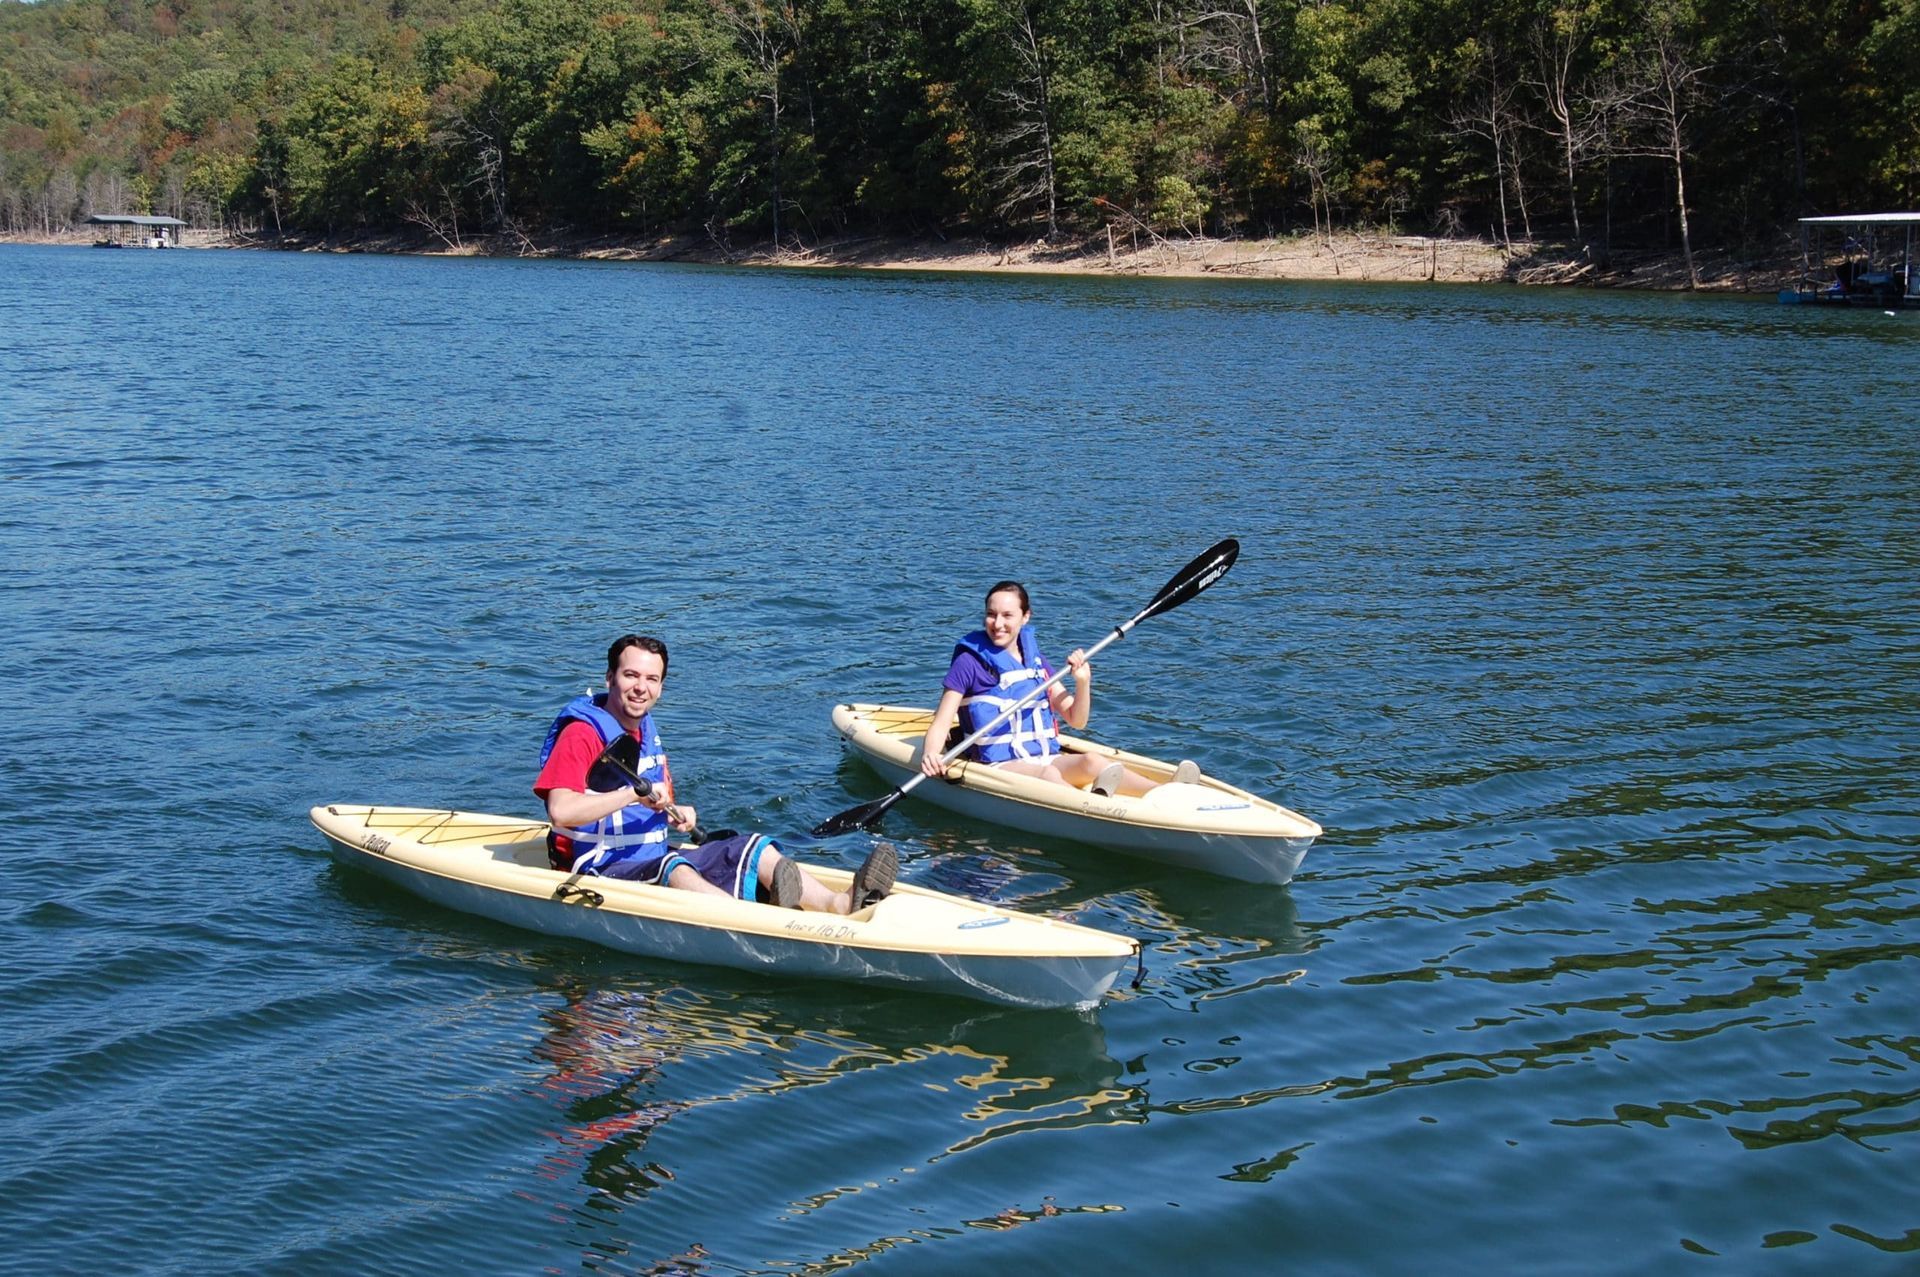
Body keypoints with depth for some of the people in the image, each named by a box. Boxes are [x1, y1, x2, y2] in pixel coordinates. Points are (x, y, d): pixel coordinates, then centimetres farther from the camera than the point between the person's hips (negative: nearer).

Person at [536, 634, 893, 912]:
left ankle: (838, 903, -30)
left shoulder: (647, 734, 17)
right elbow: (560, 811, -27)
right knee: (671, 869, -38)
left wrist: (675, 813, 6)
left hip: (654, 859, 9)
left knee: (752, 849, -6)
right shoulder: (581, 734, -12)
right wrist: (632, 795, -31)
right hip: (602, 871, -9)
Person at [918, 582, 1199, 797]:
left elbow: (1076, 721, 16)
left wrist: (1083, 681, -3)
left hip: (1047, 759, 4)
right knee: (1047, 774, -37)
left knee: (1090, 762, -28)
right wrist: (930, 756, -26)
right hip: (999, 766, -4)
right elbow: (940, 725, -5)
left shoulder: (1036, 662, 15)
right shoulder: (969, 663, 0)